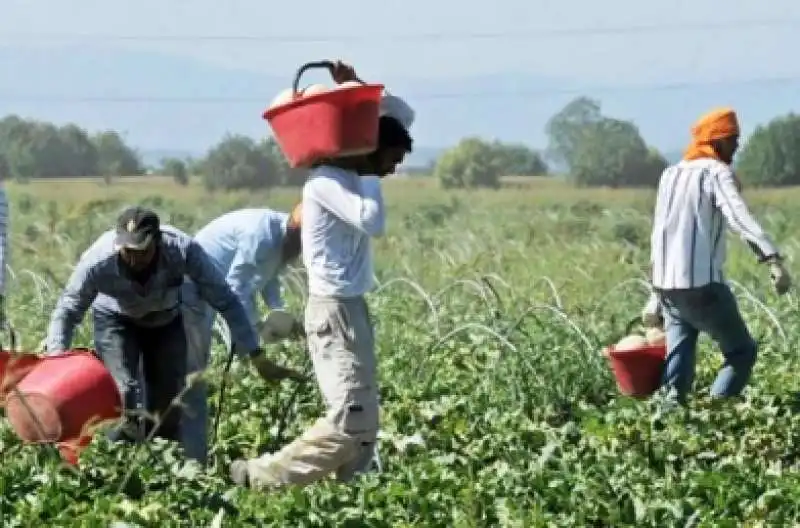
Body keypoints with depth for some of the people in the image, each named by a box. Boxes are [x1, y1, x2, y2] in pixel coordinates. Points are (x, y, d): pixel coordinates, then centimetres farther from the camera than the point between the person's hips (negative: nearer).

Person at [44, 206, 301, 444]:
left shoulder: (183, 249, -37)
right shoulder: (97, 261, -37)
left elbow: (226, 301, -28)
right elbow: (67, 311, -24)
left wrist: (255, 356, -29)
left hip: (166, 321, 1)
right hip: (116, 321, -1)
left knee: (167, 403, -1)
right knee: (123, 394, -21)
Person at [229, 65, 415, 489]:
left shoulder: (349, 174, 11)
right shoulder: (327, 181, -15)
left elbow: (403, 117, 21)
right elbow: (373, 223, -30)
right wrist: (370, 175, -15)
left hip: (351, 308, 10)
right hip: (334, 311, -10)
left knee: (364, 422, 6)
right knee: (350, 421, -14)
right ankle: (261, 478, -8)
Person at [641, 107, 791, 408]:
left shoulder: (671, 174, 17)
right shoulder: (717, 172, -6)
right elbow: (739, 217, -25)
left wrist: (656, 295, 28)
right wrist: (773, 260, -37)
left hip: (667, 285, 7)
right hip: (703, 284, -6)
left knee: (678, 360, 11)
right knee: (742, 351, 7)